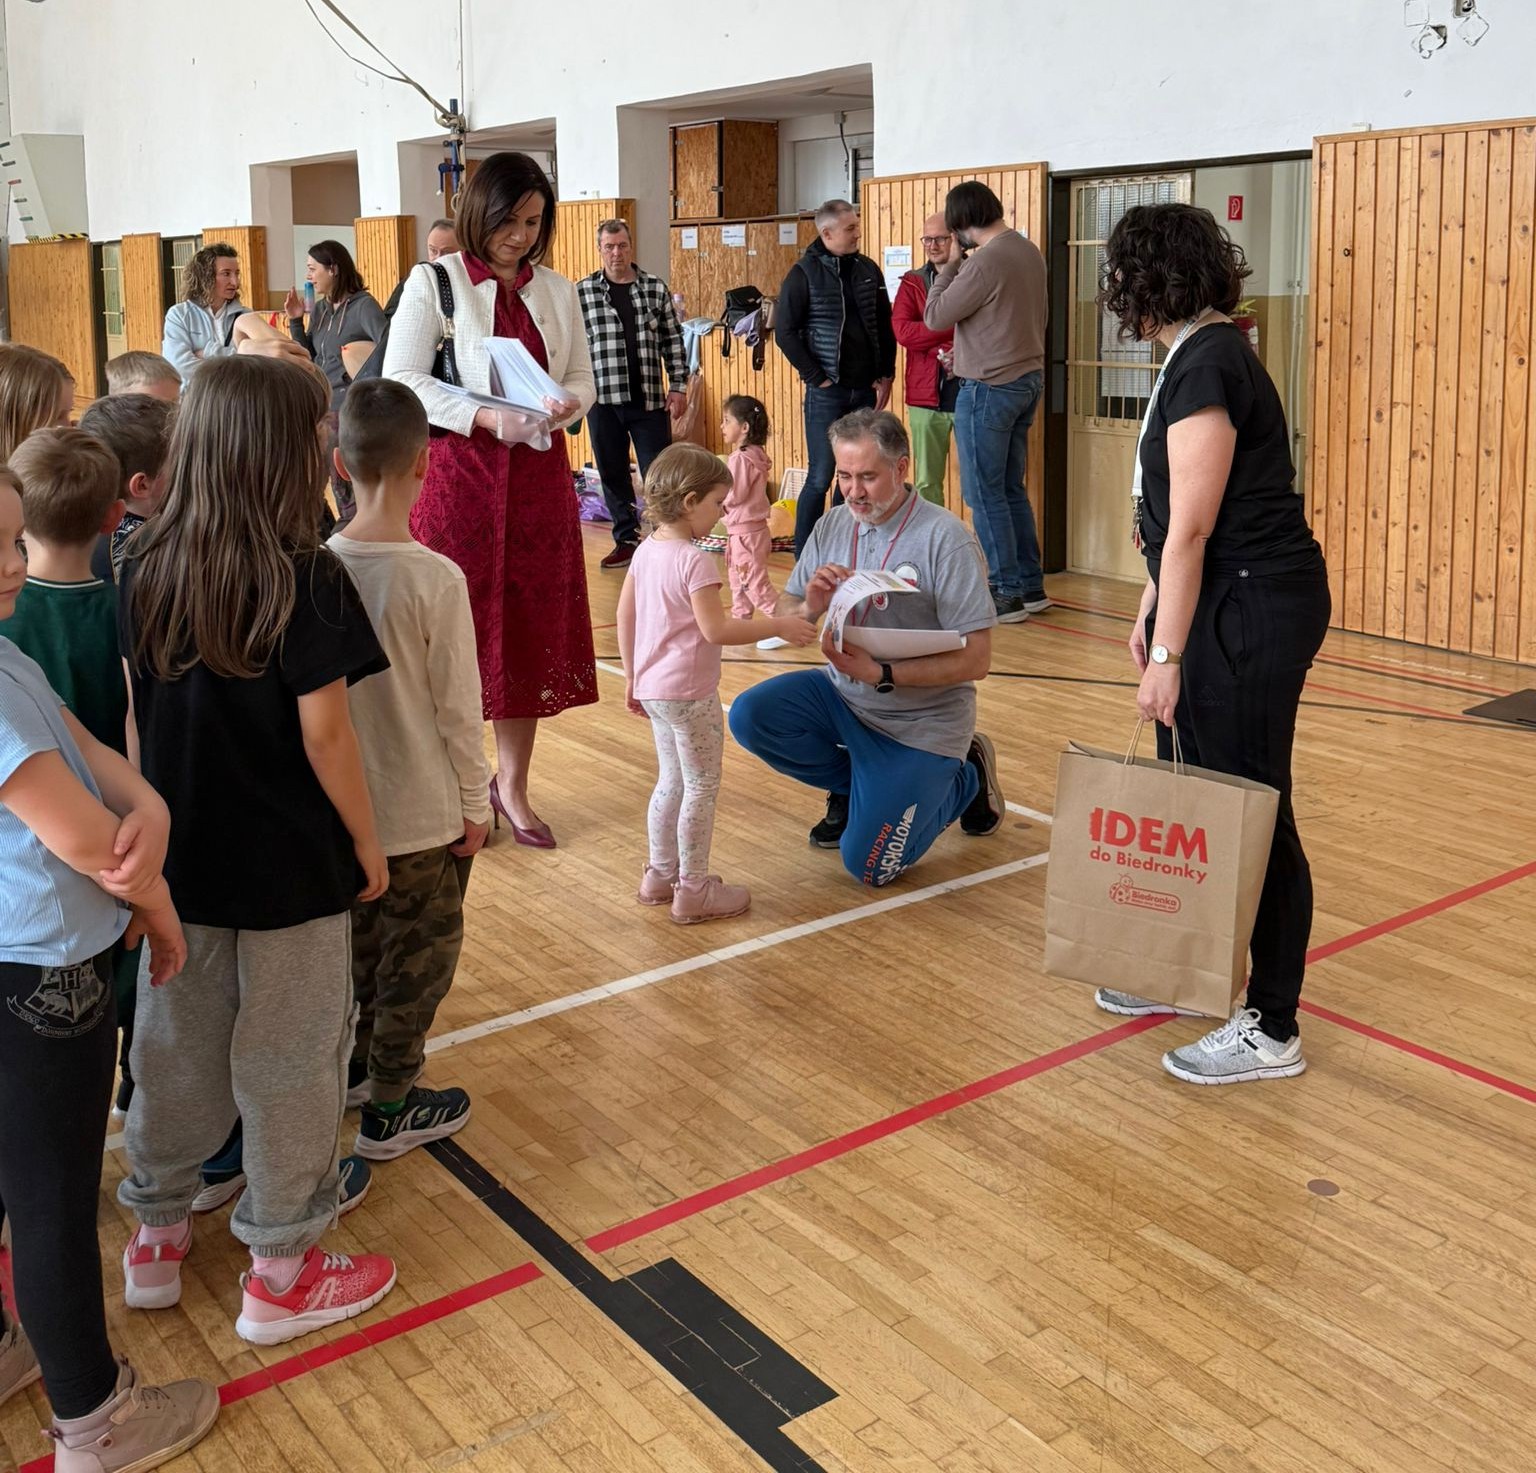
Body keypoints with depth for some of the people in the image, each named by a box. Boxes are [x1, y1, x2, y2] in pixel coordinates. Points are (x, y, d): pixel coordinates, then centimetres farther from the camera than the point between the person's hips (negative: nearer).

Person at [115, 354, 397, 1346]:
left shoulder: (147, 568, -3)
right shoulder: (306, 581, -20)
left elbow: (140, 709, 5)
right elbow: (325, 735, -17)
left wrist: (165, 815, 16)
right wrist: (367, 842, -4)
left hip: (180, 854, 6)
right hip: (290, 863, -5)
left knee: (176, 1039, 20)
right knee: (289, 1056, 9)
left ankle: (157, 1233, 36)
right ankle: (282, 1272, 22)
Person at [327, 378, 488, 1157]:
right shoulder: (435, 579, -21)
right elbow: (458, 708, -16)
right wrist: (475, 804, -3)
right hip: (422, 813, -5)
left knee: (358, 941, 24)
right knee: (419, 956, 12)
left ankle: (357, 1064, 41)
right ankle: (389, 1109, 22)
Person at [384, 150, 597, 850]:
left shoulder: (557, 291, 11)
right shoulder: (434, 282, -2)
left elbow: (583, 379, 14)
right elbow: (401, 380, -9)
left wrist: (568, 402, -10)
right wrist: (488, 418, -19)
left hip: (539, 476, 4)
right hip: (459, 472, -4)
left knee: (532, 630, 7)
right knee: (460, 631, 1)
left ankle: (512, 784, 21)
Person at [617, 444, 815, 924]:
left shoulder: (645, 551, 6)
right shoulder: (694, 561, -20)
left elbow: (625, 617, 11)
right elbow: (715, 630, -24)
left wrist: (632, 677, 20)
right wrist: (778, 625, -17)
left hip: (652, 687, 9)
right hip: (689, 693, -9)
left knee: (672, 780, 20)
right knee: (701, 787, 4)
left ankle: (661, 874, 29)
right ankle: (693, 889, 11)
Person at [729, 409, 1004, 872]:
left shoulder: (945, 538, -20)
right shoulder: (832, 526, -2)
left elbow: (975, 659, -22)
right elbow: (783, 616, 2)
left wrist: (881, 674, -30)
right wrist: (810, 608, -23)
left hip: (918, 723, -5)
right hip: (841, 693, 6)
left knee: (869, 867, -8)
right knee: (750, 716, -18)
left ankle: (964, 777, 18)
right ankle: (852, 784, 9)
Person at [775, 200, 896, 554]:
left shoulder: (868, 270, 9)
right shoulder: (804, 274, -5)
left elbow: (885, 325, 15)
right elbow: (785, 331, -7)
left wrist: (886, 375, 7)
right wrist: (817, 377, -9)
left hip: (866, 391, 5)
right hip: (827, 392, -5)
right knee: (820, 478, -4)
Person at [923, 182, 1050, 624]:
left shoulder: (984, 261, -20)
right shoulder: (1030, 251, 8)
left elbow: (934, 318, -13)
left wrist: (951, 265, -4)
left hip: (989, 388, -9)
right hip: (1028, 380, 9)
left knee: (985, 495, 0)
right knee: (1011, 489, 16)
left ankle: (1006, 594, 4)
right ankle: (1031, 587, 20)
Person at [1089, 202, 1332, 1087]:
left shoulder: (1207, 366, -18)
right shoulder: (1201, 355, 13)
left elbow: (1191, 528, -20)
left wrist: (1168, 655, -18)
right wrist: (1152, 611, 21)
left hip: (1253, 613, -10)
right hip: (1231, 604, 10)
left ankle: (1272, 1032, 10)